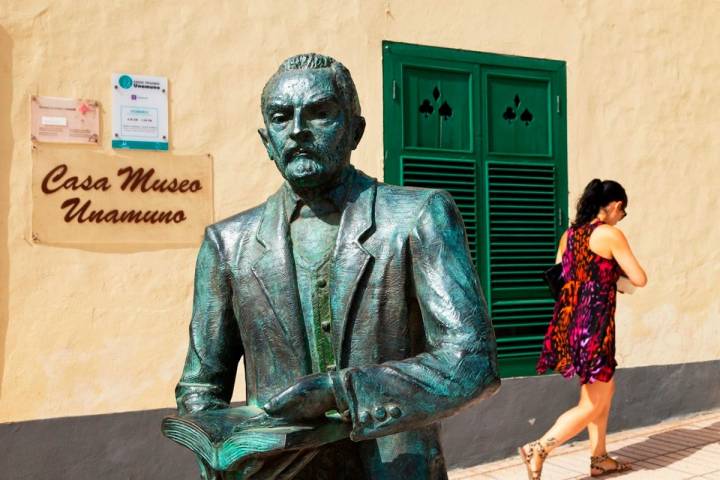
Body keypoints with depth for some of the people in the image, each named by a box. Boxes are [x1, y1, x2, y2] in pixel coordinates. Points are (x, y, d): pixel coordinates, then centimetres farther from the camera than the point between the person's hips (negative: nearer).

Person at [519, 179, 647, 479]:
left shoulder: (570, 234, 10)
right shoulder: (611, 234, -11)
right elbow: (640, 280, -8)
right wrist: (619, 269, 13)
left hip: (570, 321, 8)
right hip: (594, 324, -8)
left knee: (605, 390, 23)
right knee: (592, 406, 1)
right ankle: (538, 450, -5)